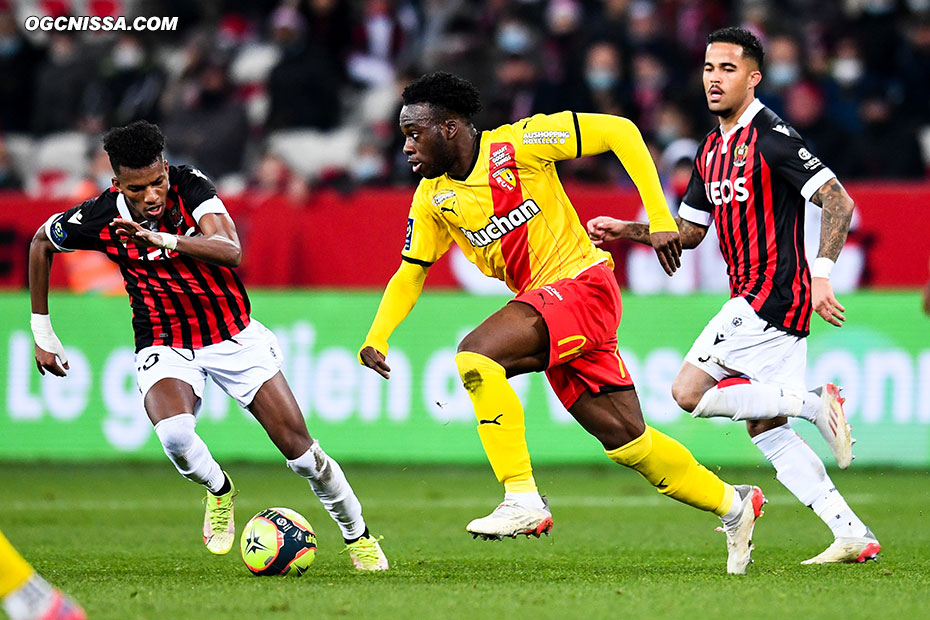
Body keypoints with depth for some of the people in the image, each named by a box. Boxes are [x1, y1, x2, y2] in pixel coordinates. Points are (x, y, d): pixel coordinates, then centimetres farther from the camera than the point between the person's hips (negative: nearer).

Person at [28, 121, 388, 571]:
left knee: (298, 448, -4)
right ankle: (218, 491, 3)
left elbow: (230, 251, -35)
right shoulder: (99, 218, -16)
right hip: (165, 345, 0)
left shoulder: (191, 186, -19)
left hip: (235, 335, 0)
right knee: (174, 436, -31)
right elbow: (41, 242, 5)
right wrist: (42, 333, 7)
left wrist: (163, 239, -49)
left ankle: (357, 535, 20)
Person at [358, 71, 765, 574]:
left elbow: (619, 131, -11)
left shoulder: (516, 145, -13)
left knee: (475, 355, -27)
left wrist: (659, 218, -14)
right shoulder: (432, 197, 6)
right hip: (543, 305, 7)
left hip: (581, 283, -7)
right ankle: (732, 504, 26)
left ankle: (523, 500, -25)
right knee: (624, 439, 7)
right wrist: (375, 340, 1)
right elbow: (411, 273, 16)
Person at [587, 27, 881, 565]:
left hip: (772, 293, -9)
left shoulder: (771, 136, -12)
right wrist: (625, 230, 12)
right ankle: (853, 535, 3)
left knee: (690, 391, -12)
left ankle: (816, 401, -10)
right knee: (766, 430, 5)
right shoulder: (712, 151, 15)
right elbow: (689, 232, 25)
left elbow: (838, 201, -17)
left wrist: (822, 275, -26)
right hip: (756, 299, 9)